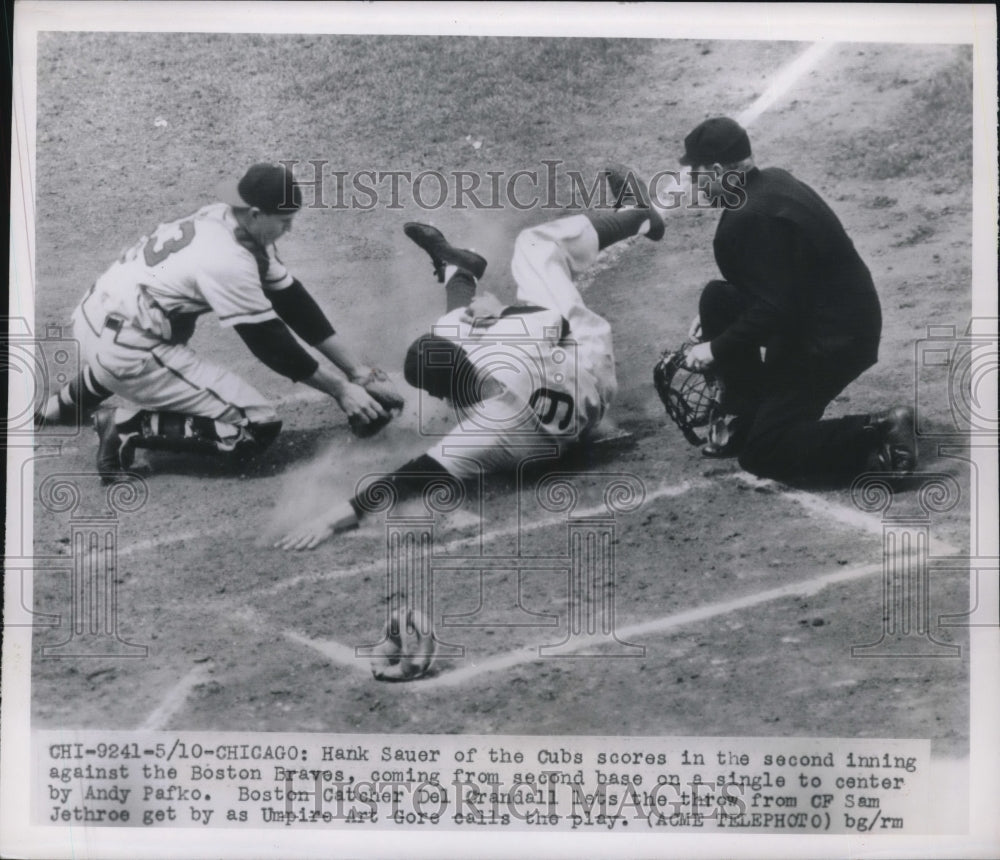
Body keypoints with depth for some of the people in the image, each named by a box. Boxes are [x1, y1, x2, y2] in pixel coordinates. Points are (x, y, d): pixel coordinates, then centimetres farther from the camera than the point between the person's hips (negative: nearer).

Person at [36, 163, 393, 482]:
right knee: (258, 427, -9)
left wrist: (355, 370, 9)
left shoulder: (221, 217, 4)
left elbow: (292, 301, 7)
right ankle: (130, 427, -9)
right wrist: (340, 388, -3)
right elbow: (270, 344, -13)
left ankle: (68, 401, 37)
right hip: (125, 357, -9)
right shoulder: (229, 261, -22)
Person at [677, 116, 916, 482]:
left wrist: (716, 349, -13)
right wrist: (713, 314, 18)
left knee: (761, 455, -3)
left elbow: (770, 312, -25)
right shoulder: (771, 182, 5)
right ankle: (746, 421, 15)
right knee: (717, 299, 10)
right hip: (812, 317, 10)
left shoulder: (751, 218, -25)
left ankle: (879, 433, -6)